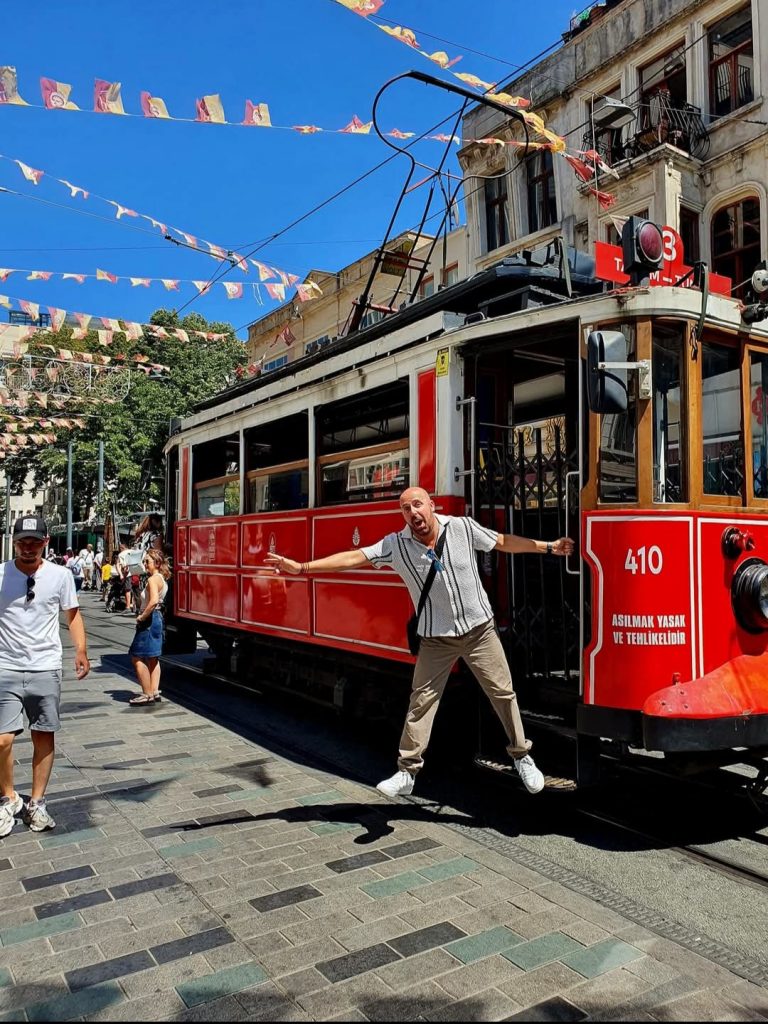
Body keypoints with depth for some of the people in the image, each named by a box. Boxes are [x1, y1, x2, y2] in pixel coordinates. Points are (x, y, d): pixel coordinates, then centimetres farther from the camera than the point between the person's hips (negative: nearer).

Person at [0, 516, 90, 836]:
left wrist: (80, 650, -2)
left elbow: (72, 614, 9)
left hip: (46, 670, 1)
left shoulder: (60, 575, -1)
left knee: (44, 737, 8)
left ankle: (36, 803, 25)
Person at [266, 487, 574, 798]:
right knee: (421, 701, -1)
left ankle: (522, 757, 27)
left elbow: (504, 542, 4)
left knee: (503, 693, 6)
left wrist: (548, 546, 9)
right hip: (436, 639, 0)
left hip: (479, 630, 0)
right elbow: (352, 557, -15)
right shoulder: (396, 545, -10)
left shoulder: (463, 526, -9)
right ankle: (406, 773, 9)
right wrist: (301, 567, -22)